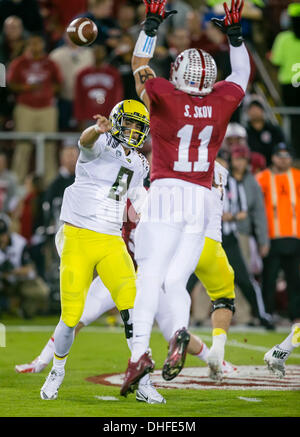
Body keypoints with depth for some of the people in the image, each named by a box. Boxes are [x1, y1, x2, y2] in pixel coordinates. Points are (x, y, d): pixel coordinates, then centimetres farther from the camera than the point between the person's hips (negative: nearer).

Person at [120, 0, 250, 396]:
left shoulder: (164, 97, -2)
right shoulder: (222, 101, 6)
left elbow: (139, 66, 17)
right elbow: (241, 74, 28)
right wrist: (235, 33, 35)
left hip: (164, 193, -3)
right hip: (200, 200, 3)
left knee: (150, 277, -9)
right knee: (176, 279, 7)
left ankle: (139, 352, -21)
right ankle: (179, 332, -22)